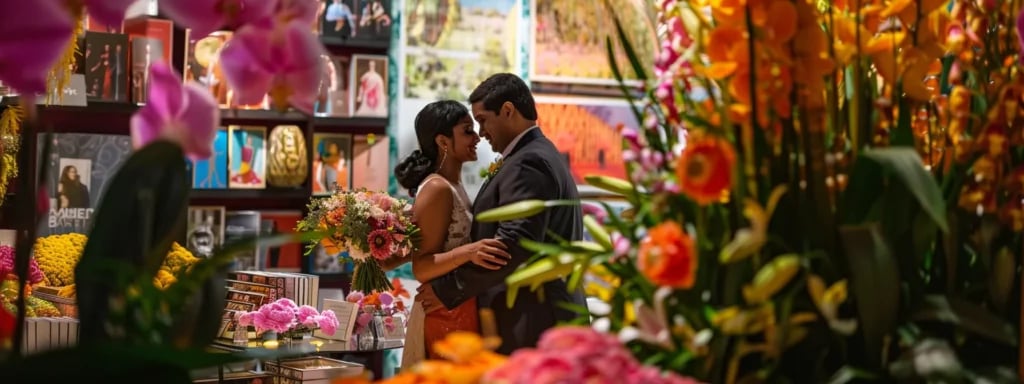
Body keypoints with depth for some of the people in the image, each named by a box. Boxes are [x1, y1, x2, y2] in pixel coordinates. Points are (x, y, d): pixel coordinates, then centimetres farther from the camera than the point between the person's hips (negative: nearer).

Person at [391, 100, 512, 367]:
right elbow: (421, 268, -20)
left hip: (461, 314, 10)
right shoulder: (437, 188, -15)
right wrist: (468, 252, -32)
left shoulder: (452, 187, 12)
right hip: (449, 317, -9)